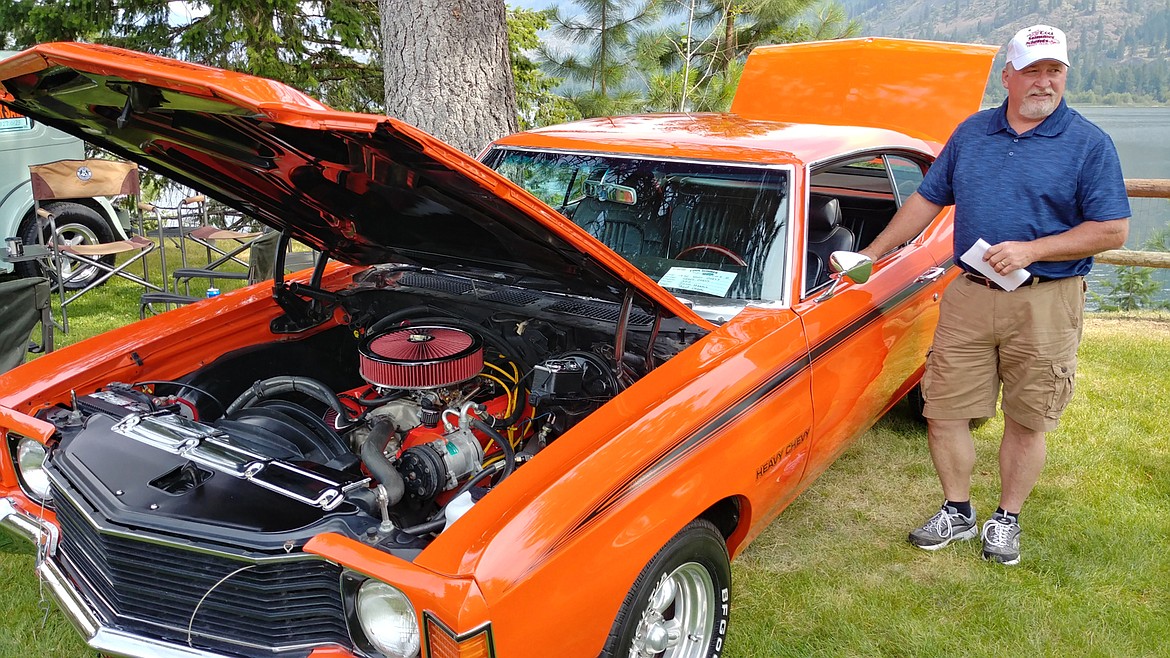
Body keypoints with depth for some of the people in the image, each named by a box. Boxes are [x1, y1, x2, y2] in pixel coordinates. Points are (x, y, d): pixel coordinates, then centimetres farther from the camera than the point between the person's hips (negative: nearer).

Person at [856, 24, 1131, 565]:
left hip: (1045, 303, -3)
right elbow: (927, 199, 15)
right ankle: (956, 512, 23)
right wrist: (874, 253, 11)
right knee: (943, 410, 4)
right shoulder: (971, 133, 9)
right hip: (967, 297, 3)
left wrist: (1031, 249, -17)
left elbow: (1113, 231, -7)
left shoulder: (1089, 144, -2)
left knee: (1026, 420, 7)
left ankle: (1007, 519, 26)